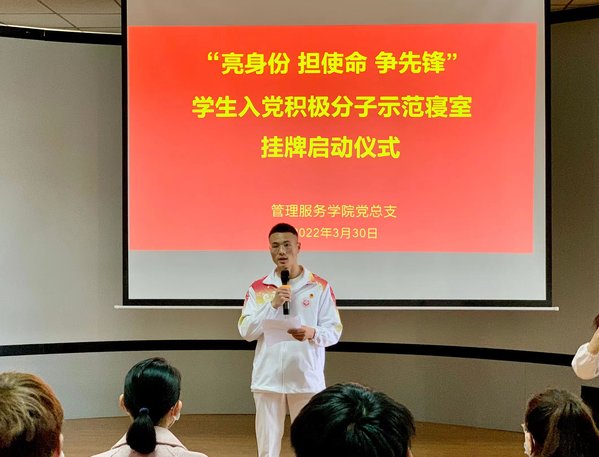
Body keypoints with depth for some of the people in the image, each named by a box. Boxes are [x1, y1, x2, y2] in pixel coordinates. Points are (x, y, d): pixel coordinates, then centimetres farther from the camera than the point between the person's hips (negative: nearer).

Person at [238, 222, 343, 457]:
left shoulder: (320, 287, 1)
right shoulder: (258, 288, 5)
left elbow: (334, 332, -1)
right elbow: (245, 331, -3)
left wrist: (312, 333, -22)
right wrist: (273, 304, -14)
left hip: (307, 378, -1)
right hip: (268, 378, 1)